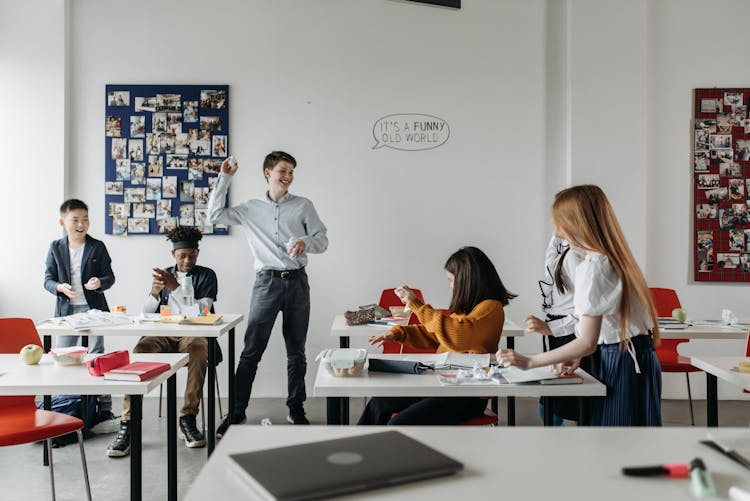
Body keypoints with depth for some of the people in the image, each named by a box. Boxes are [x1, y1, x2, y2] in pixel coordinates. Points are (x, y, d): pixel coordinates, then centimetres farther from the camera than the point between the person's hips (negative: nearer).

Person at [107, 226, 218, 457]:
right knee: (140, 351, -30)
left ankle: (188, 418, -26)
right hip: (163, 335, 3)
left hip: (192, 334, -2)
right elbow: (146, 313, 14)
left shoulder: (206, 275, 8)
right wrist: (154, 292, -8)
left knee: (199, 350, -38)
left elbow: (202, 310, -7)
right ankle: (128, 424, -29)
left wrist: (176, 287, -15)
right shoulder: (163, 274, 19)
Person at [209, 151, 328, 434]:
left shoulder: (303, 206, 9)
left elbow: (322, 241, 7)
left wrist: (306, 242, -16)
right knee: (251, 350, -3)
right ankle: (237, 412, 5)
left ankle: (296, 408, 20)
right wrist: (224, 178, 5)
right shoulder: (251, 209, 10)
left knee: (296, 351, 9)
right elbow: (215, 215, 8)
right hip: (267, 282, -1)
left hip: (297, 282, 1)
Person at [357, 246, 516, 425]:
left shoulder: (491, 308, -13)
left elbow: (457, 335, -28)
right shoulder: (465, 306, 15)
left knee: (399, 423, -20)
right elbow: (433, 335, 25)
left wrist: (416, 304, -21)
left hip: (468, 397, -9)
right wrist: (398, 333, 10)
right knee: (379, 403, 3)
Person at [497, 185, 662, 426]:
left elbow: (587, 342, -21)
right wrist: (578, 355, 10)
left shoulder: (592, 266, -18)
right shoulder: (614, 257, 10)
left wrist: (529, 361, -19)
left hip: (620, 365, -9)